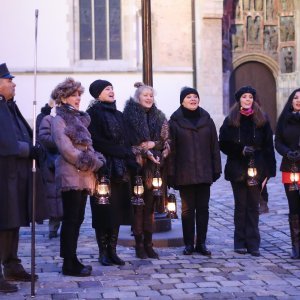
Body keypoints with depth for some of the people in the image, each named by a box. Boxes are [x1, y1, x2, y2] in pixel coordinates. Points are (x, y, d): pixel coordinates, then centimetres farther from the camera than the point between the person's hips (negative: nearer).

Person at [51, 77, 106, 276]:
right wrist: (91, 164, -12)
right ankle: (69, 264, -2)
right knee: (71, 219, -6)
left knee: (77, 219, 9)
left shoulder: (80, 118, 19)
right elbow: (66, 149, -15)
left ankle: (71, 260, 15)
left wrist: (94, 163, 0)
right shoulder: (59, 120, -6)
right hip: (71, 176, -8)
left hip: (84, 176, 8)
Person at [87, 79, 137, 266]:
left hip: (120, 170, 6)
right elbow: (96, 141, -14)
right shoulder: (93, 114, -4)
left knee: (118, 210, 5)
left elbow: (126, 141, 14)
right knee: (104, 211, -2)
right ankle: (103, 252, 5)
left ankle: (112, 251, 10)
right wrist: (123, 152, -12)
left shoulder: (118, 115, 17)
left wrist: (129, 157, -2)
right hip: (103, 169, -6)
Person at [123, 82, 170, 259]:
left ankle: (148, 244, 13)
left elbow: (166, 140, 12)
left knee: (150, 205, 6)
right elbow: (129, 142, -9)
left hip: (155, 167, 4)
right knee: (139, 206, -2)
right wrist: (146, 152, -15)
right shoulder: (130, 115, -1)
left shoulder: (159, 116, 14)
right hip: (139, 166, -4)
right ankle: (139, 245, 5)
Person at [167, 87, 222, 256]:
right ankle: (189, 244, 10)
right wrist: (171, 173, -8)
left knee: (203, 208, 5)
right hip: (184, 174, -2)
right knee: (187, 209, 3)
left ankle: (201, 243, 12)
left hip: (204, 172, 2)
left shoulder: (206, 120, 9)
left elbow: (214, 146, 8)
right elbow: (171, 149, -2)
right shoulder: (175, 121, 1)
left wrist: (216, 169, 3)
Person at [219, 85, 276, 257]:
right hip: (238, 169, 0)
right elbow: (224, 144, 3)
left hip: (256, 169, 0)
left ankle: (253, 243, 6)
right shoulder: (231, 121, 5)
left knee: (253, 206, 2)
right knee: (241, 205, 5)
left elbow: (268, 146, 2)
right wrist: (241, 150, -12)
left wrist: (269, 170, -5)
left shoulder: (262, 120, 4)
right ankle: (241, 242, 11)